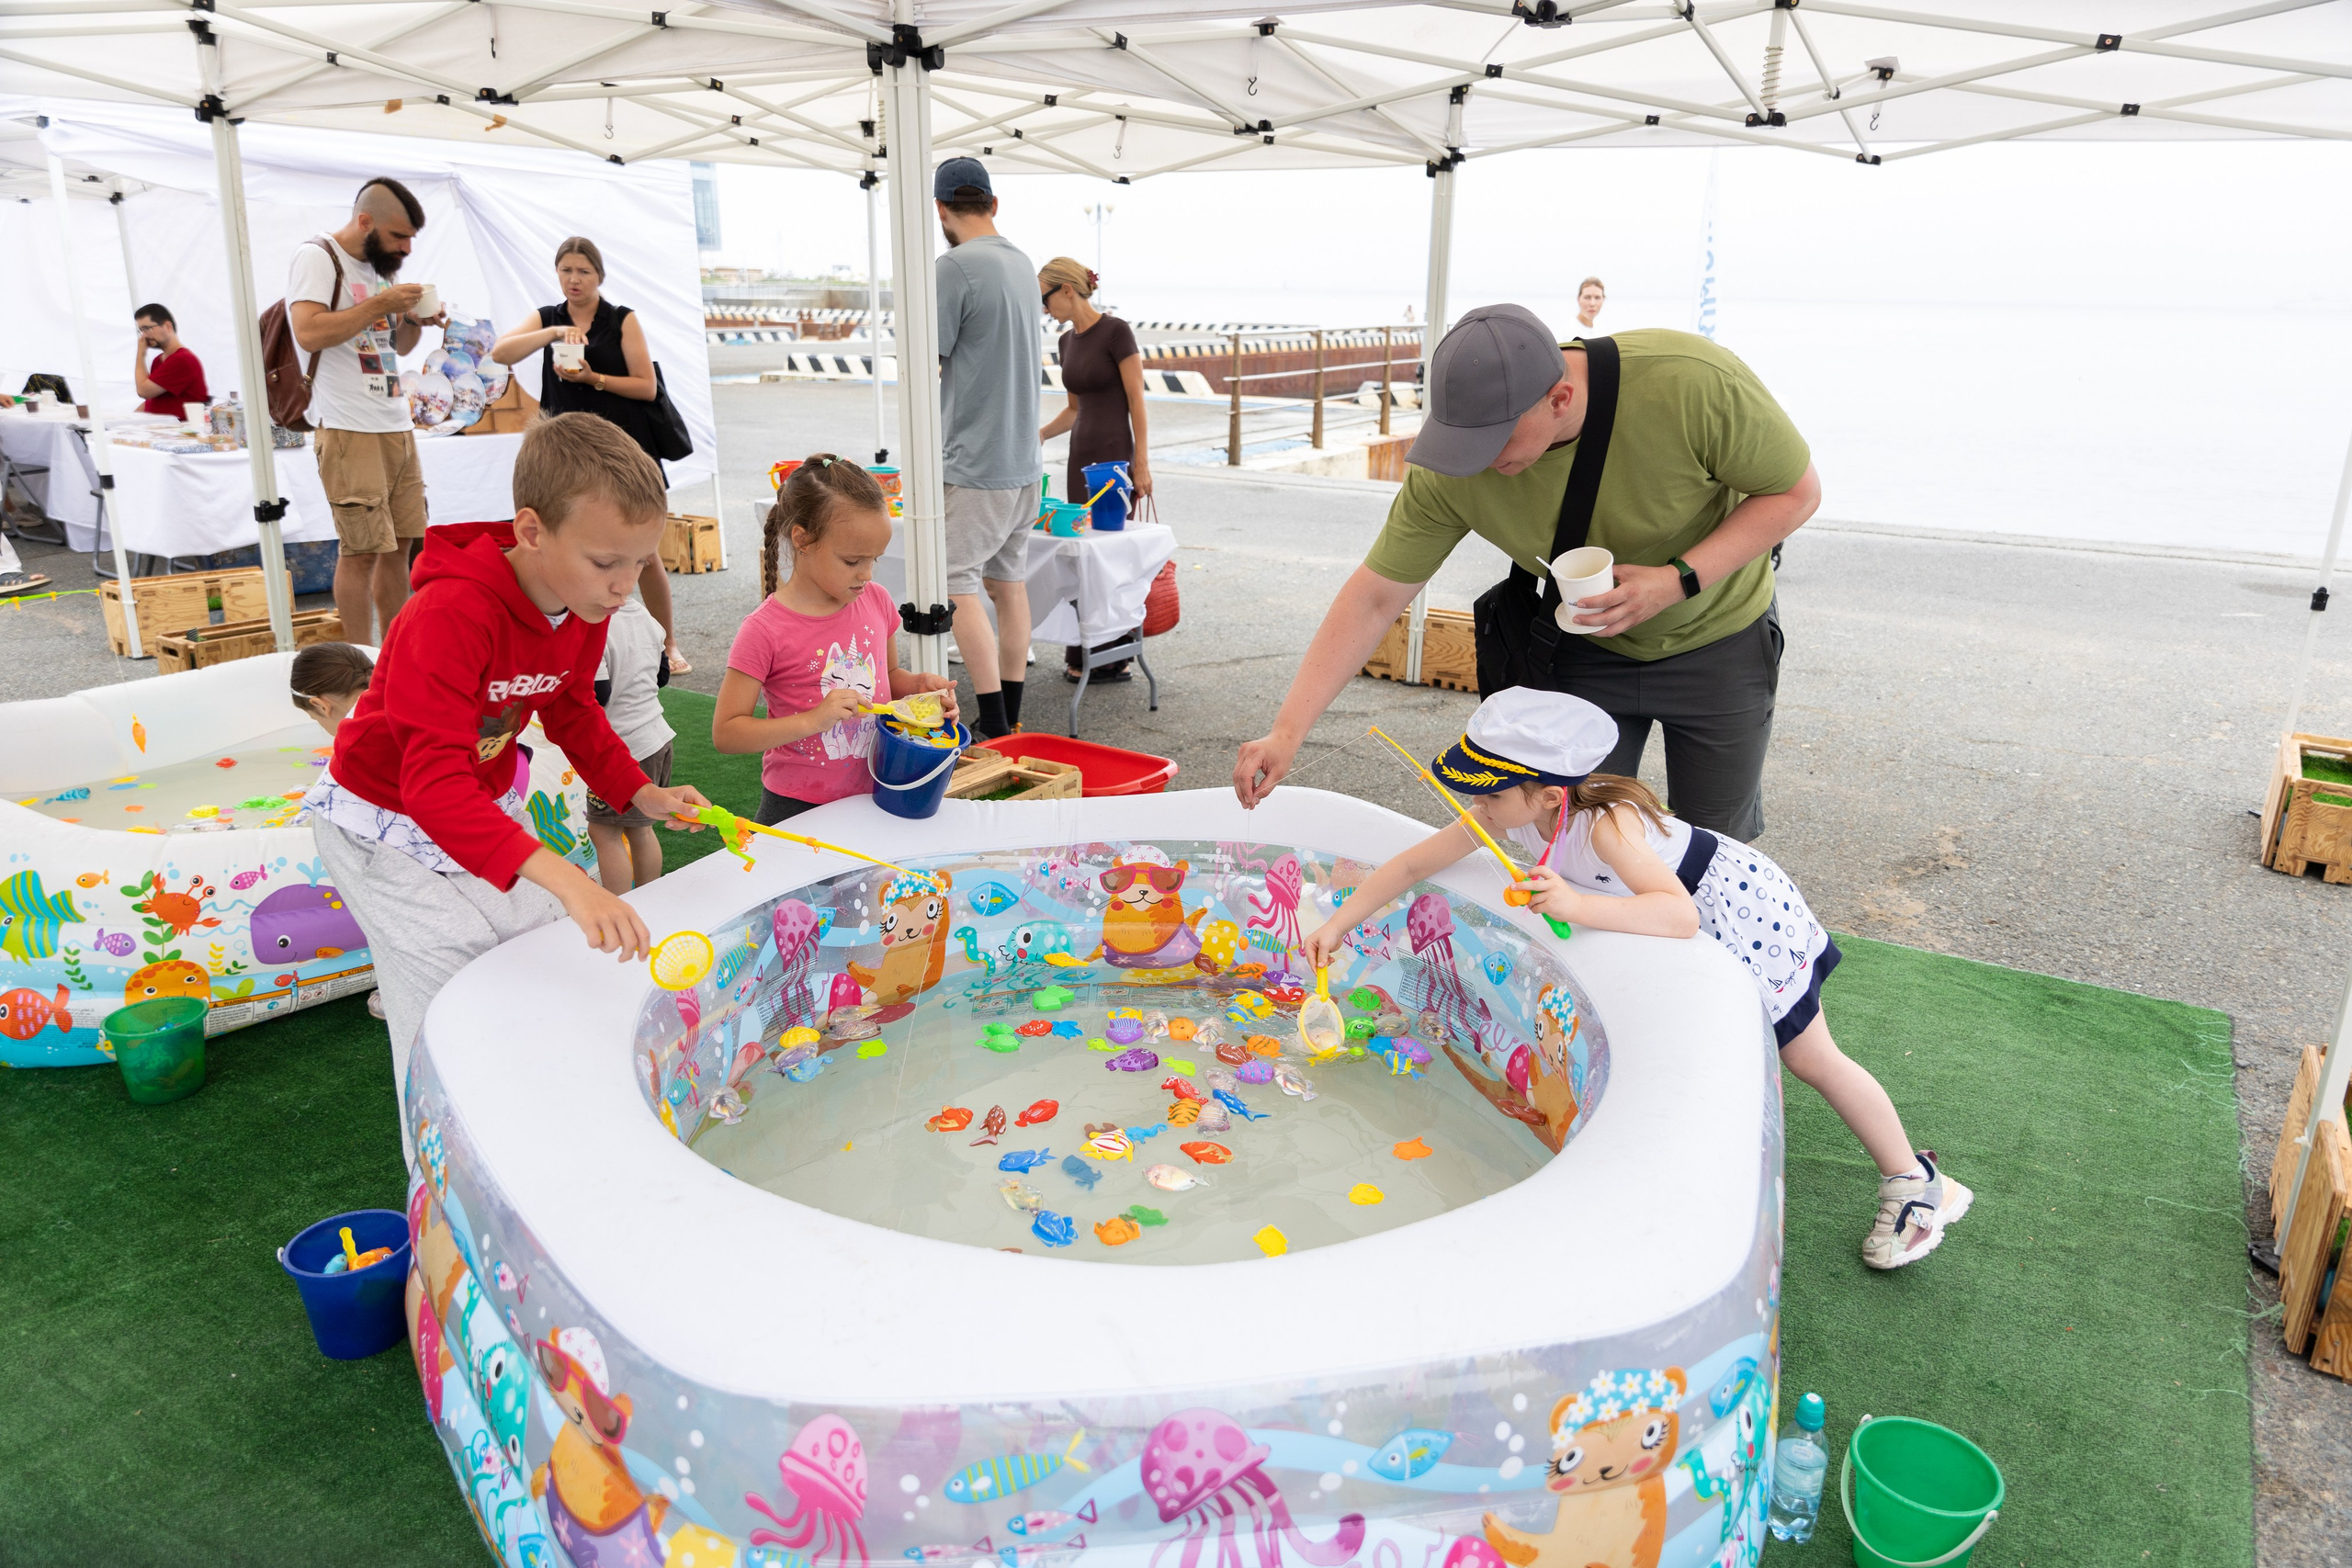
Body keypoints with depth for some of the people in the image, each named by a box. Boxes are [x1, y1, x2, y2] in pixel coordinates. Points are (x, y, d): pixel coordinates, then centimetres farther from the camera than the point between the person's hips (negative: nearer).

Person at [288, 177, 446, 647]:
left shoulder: (382, 265, 18)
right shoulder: (317, 256, -6)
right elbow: (309, 333, -19)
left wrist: (415, 320, 6)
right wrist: (381, 304, -16)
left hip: (397, 426, 8)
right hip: (349, 430, -8)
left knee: (399, 544, 8)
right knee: (362, 550, -7)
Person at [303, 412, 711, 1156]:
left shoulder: (585, 606, -12)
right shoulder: (450, 617, -37)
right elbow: (433, 786, -45)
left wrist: (643, 794, -8)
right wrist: (564, 877, -57)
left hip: (487, 804, 7)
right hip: (389, 823, -7)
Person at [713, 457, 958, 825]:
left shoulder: (876, 600, 0)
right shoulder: (765, 630, -17)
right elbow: (726, 732, -16)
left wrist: (920, 684, -4)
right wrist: (812, 720, -25)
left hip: (873, 794, 4)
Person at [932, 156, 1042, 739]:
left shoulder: (956, 266, -14)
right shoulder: (1022, 264, 12)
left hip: (975, 465, -9)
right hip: (1023, 458, 9)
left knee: (956, 586, -6)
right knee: (1008, 582, 13)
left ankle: (994, 726, -9)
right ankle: (1010, 721, 20)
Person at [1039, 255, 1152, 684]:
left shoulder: (1116, 332, -11)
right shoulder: (1068, 341, 13)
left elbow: (1137, 402, -12)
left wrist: (1141, 464, -15)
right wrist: (1040, 433, 8)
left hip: (1114, 457, -8)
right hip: (1081, 456, 8)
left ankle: (1110, 659, 0)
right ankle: (1086, 654, 14)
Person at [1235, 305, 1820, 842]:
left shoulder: (1694, 381, -34)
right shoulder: (1450, 470, -26)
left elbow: (1797, 492, -19)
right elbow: (1374, 598, -20)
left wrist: (1678, 581, -33)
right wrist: (1287, 731, -25)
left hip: (1716, 639, -1)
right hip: (1587, 647, 1)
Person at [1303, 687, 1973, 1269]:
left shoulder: (1606, 824, -41)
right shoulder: (1507, 810, -20)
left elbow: (1679, 915, -54)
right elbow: (1414, 863, -12)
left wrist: (1577, 905, -66)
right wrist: (1339, 924, -14)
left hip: (1741, 907, -7)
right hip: (1670, 913, 7)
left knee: (1809, 1057, 4)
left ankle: (1916, 1182, 22)